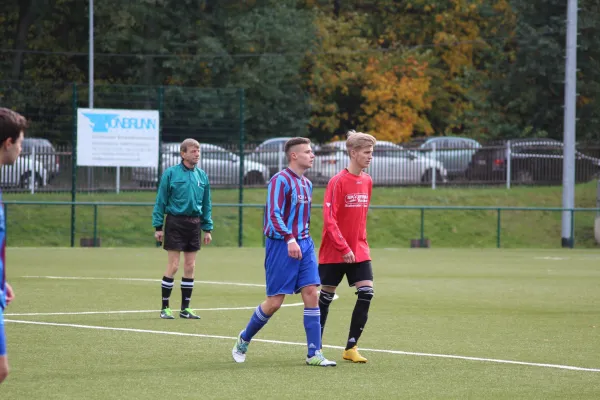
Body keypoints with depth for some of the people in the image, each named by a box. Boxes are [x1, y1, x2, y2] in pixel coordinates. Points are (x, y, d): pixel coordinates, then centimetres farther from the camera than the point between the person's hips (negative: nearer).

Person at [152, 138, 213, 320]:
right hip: (175, 222, -5)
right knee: (173, 267, -4)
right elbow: (161, 201, -3)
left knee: (190, 267, 7)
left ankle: (185, 308, 15)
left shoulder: (202, 176, 9)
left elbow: (207, 204, 14)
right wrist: (158, 226, -7)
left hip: (194, 223, 5)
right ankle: (165, 308, 5)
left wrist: (208, 228, 9)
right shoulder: (171, 173, -5)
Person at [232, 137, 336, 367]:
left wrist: (303, 240, 18)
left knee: (311, 294, -4)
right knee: (274, 302, -3)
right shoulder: (281, 180, -12)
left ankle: (314, 354, -4)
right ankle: (243, 340, 20)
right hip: (282, 246, -7)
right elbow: (274, 214, -21)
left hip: (304, 244, 7)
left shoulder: (307, 184, 14)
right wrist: (290, 239, -30)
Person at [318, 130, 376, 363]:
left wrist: (360, 242, 14)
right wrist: (344, 248, -21)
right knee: (326, 296, 5)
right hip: (334, 252, -5)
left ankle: (351, 348, 0)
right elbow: (329, 219, -17)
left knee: (366, 293, -8)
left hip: (359, 250, 5)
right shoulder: (338, 182, -13)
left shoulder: (367, 181, 7)